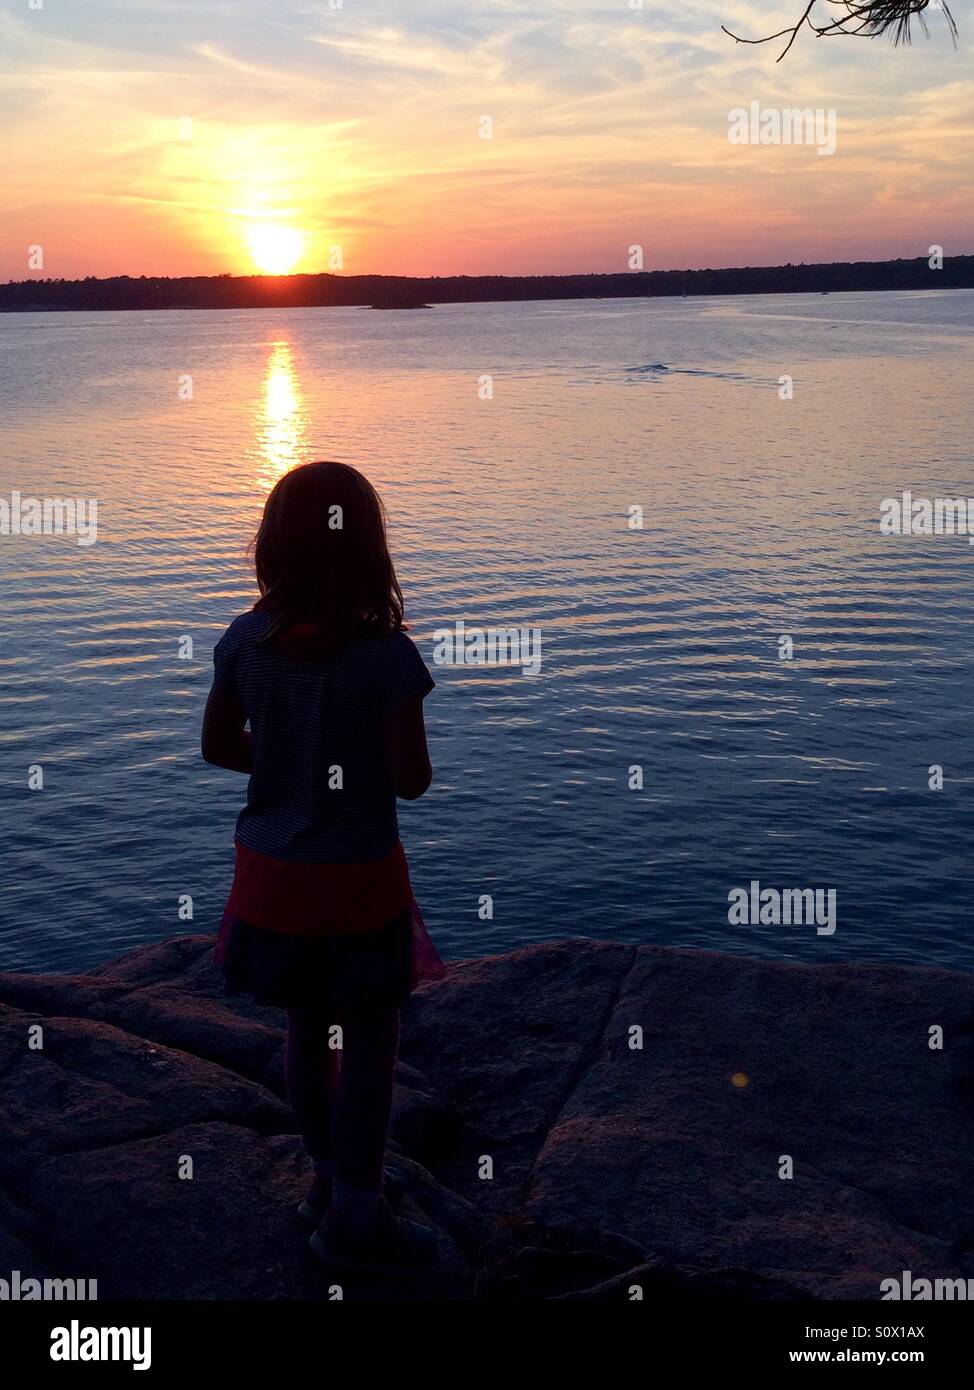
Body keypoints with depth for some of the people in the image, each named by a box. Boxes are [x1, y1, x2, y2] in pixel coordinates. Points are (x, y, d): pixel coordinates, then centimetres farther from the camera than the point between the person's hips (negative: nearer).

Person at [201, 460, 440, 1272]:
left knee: (308, 1029, 21)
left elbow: (219, 747, 4)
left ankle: (337, 1176, 39)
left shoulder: (245, 643, -7)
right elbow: (411, 780, -16)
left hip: (273, 871, 5)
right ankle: (355, 1218, 21)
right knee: (369, 1042, 11)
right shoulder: (385, 655, -20)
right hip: (356, 877, -5)